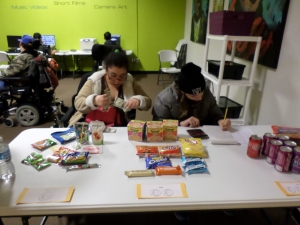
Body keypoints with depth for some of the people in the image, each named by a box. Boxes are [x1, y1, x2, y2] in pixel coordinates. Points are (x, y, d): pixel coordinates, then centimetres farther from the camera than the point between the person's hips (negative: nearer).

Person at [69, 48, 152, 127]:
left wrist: (138, 100, -19)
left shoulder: (129, 81, 1)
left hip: (117, 127, 0)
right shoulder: (94, 80, -1)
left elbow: (147, 102, 3)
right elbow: (78, 103, -5)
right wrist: (93, 101, -26)